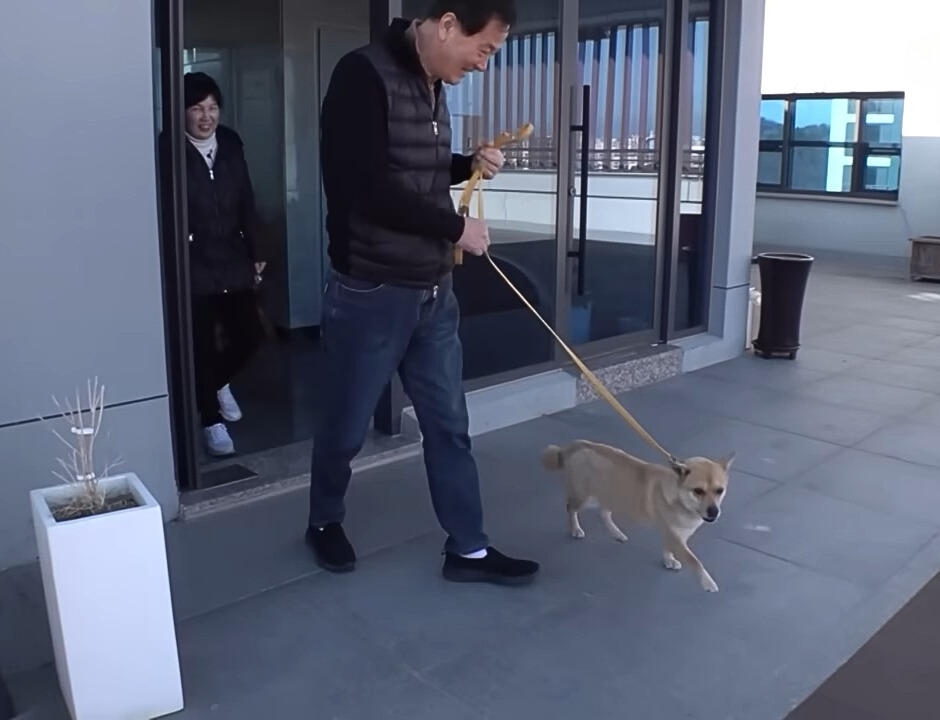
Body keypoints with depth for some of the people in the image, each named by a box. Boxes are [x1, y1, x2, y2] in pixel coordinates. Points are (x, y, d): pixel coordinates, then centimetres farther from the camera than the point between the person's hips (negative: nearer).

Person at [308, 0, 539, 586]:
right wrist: (455, 226, -16)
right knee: (346, 427, 10)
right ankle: (325, 523, 35)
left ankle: (468, 549, 22)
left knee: (449, 423, 11)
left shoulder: (433, 86, 10)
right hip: (370, 294, -7)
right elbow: (364, 188, -24)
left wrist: (467, 165, 5)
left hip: (435, 292, 8)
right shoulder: (364, 75, -16)